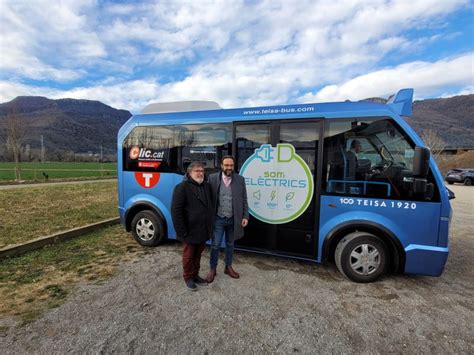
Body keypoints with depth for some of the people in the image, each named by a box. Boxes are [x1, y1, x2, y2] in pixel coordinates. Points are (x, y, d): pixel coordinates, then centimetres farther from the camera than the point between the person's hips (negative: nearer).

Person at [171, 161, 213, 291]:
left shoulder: (207, 186, 7)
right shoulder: (182, 187, -14)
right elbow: (176, 211, -17)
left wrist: (210, 225, 11)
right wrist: (182, 231, -17)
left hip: (203, 231, 6)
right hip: (190, 232, -6)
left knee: (198, 254, 21)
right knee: (188, 256, 13)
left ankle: (195, 275, 39)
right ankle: (188, 277, 33)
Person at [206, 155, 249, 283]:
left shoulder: (240, 179, -2)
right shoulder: (213, 178, -6)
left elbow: (244, 200, 2)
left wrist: (245, 216, -2)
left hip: (233, 219, 2)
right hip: (218, 219, -2)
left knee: (230, 244, 17)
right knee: (215, 245, 7)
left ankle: (228, 267, 36)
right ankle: (213, 269, 27)